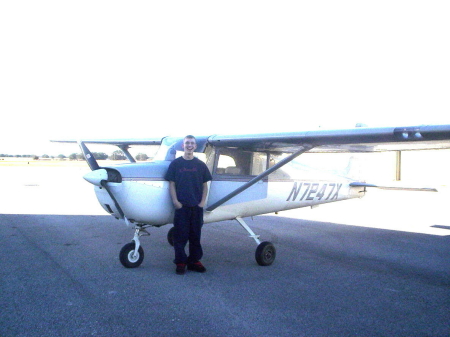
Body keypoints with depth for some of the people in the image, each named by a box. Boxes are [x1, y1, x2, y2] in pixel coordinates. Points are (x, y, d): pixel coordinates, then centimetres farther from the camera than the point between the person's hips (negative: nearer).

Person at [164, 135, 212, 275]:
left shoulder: (200, 165, 8)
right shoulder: (175, 164, 3)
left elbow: (205, 185, 9)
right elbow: (172, 184, 2)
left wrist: (203, 201, -1)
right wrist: (175, 201, -8)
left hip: (197, 206, 2)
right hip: (181, 205, -2)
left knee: (195, 235, 9)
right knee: (180, 235, 1)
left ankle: (194, 261, 20)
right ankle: (180, 262, 12)